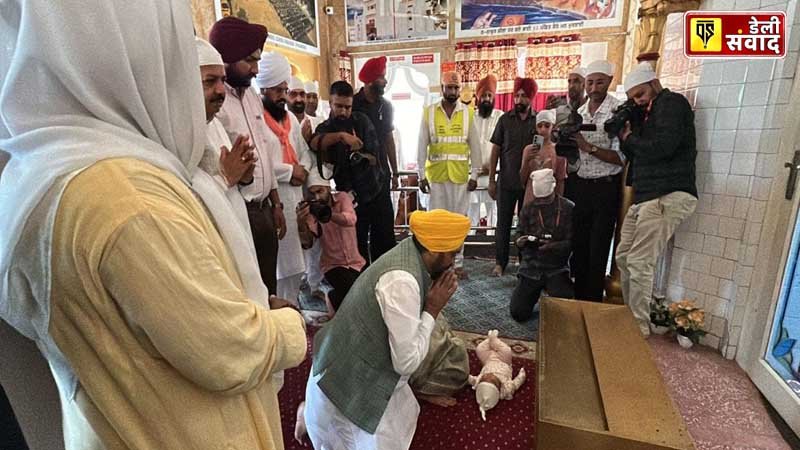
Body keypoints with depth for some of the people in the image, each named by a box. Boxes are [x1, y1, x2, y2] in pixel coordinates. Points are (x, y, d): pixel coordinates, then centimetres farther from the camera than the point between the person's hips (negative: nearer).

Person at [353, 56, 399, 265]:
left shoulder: (386, 106, 9)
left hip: (381, 176, 5)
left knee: (384, 225, 9)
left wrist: (394, 173, 12)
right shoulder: (351, 105, -7)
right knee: (359, 228, 5)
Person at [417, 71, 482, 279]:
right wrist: (421, 175, -3)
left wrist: (475, 174, 0)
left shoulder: (468, 113, 3)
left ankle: (457, 262, 17)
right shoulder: (429, 112, 2)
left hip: (460, 175, 0)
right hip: (435, 175, 0)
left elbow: (475, 145, 4)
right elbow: (422, 145, 1)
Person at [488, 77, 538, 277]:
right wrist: (491, 179, -1)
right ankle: (500, 263, 17)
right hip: (506, 182, 0)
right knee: (503, 223, 5)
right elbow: (495, 150, 2)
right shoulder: (505, 119, 1)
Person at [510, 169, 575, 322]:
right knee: (518, 313, -5)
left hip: (557, 268, -2)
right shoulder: (528, 208, 4)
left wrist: (553, 246, -27)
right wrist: (519, 241, -13)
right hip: (531, 267, 2)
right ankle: (536, 291, 26)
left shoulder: (568, 208, -5)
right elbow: (520, 233, 10)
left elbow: (572, 242, -8)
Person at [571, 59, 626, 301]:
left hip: (606, 188, -5)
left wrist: (588, 147, -22)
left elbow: (620, 157, -14)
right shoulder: (579, 113, 11)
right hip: (581, 186, 5)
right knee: (578, 246, 10)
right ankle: (578, 299, 22)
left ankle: (592, 304, 14)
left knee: (597, 251, 1)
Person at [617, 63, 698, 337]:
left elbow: (663, 147, -18)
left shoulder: (672, 103, -2)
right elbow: (635, 156, 19)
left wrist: (630, 138, -2)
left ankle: (639, 327, -1)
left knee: (639, 264, -12)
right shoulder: (650, 114, 23)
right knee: (624, 258, 8)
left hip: (667, 197, -9)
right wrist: (627, 133, 5)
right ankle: (630, 316, 19)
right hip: (645, 198, 9)